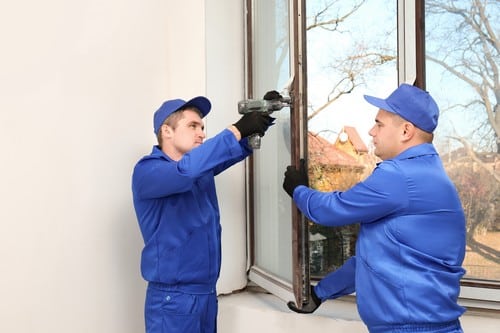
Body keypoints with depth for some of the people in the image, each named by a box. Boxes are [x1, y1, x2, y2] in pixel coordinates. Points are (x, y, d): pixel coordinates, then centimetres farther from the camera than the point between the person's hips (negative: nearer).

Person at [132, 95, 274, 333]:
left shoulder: (201, 167, 11)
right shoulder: (148, 170, -13)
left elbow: (234, 151, 3)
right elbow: (186, 170, -31)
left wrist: (253, 129, -17)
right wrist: (236, 130, -29)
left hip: (207, 293, 7)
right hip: (173, 298, -7)